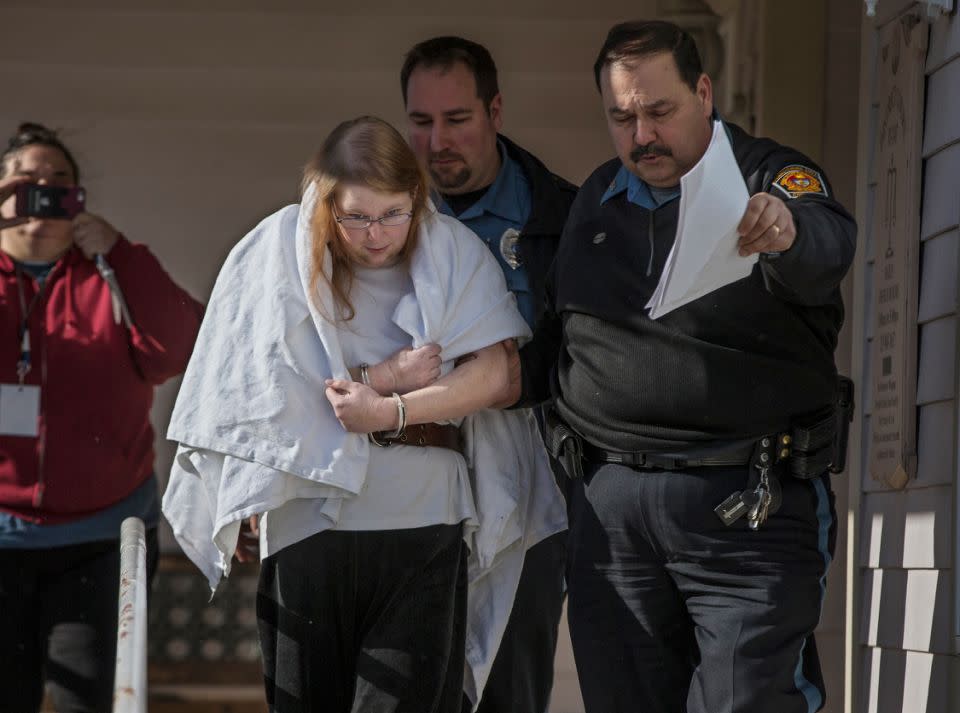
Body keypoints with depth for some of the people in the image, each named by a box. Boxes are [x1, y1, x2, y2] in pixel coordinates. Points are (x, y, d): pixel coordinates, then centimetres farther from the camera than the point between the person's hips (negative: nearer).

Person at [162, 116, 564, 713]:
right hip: (311, 522, 1)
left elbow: (493, 376, -4)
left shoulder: (454, 253, 3)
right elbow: (274, 388, -2)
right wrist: (388, 375, -5)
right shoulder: (283, 252, 1)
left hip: (426, 524, 0)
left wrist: (389, 411, -12)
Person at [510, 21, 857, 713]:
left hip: (750, 507, -5)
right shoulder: (597, 200, 15)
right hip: (610, 505, 5)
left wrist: (784, 230, -50)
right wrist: (520, 374, 10)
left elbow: (829, 243, -28)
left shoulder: (771, 178, -4)